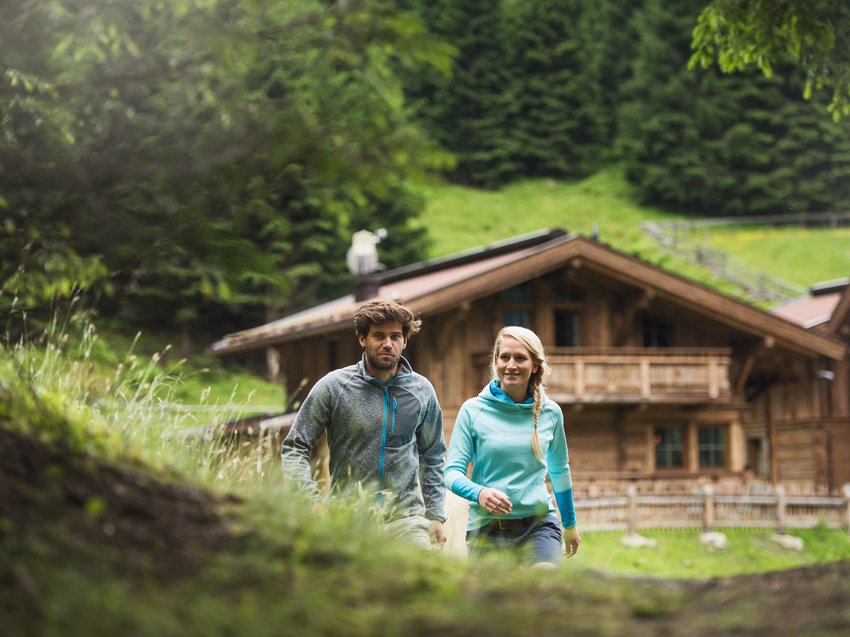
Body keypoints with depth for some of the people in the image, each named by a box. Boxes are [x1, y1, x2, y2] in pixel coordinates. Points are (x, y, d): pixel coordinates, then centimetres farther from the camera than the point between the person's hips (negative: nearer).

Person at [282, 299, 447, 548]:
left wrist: (435, 515, 11)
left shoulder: (422, 391, 7)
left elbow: (432, 455, 17)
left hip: (405, 517, 1)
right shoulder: (333, 386, -3)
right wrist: (312, 502, -12)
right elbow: (293, 448, 0)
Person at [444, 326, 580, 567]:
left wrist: (570, 524, 30)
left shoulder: (550, 413, 7)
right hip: (486, 528, 0)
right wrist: (479, 493, -24)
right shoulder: (473, 410, 0)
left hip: (539, 525, 0)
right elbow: (452, 471, -3)